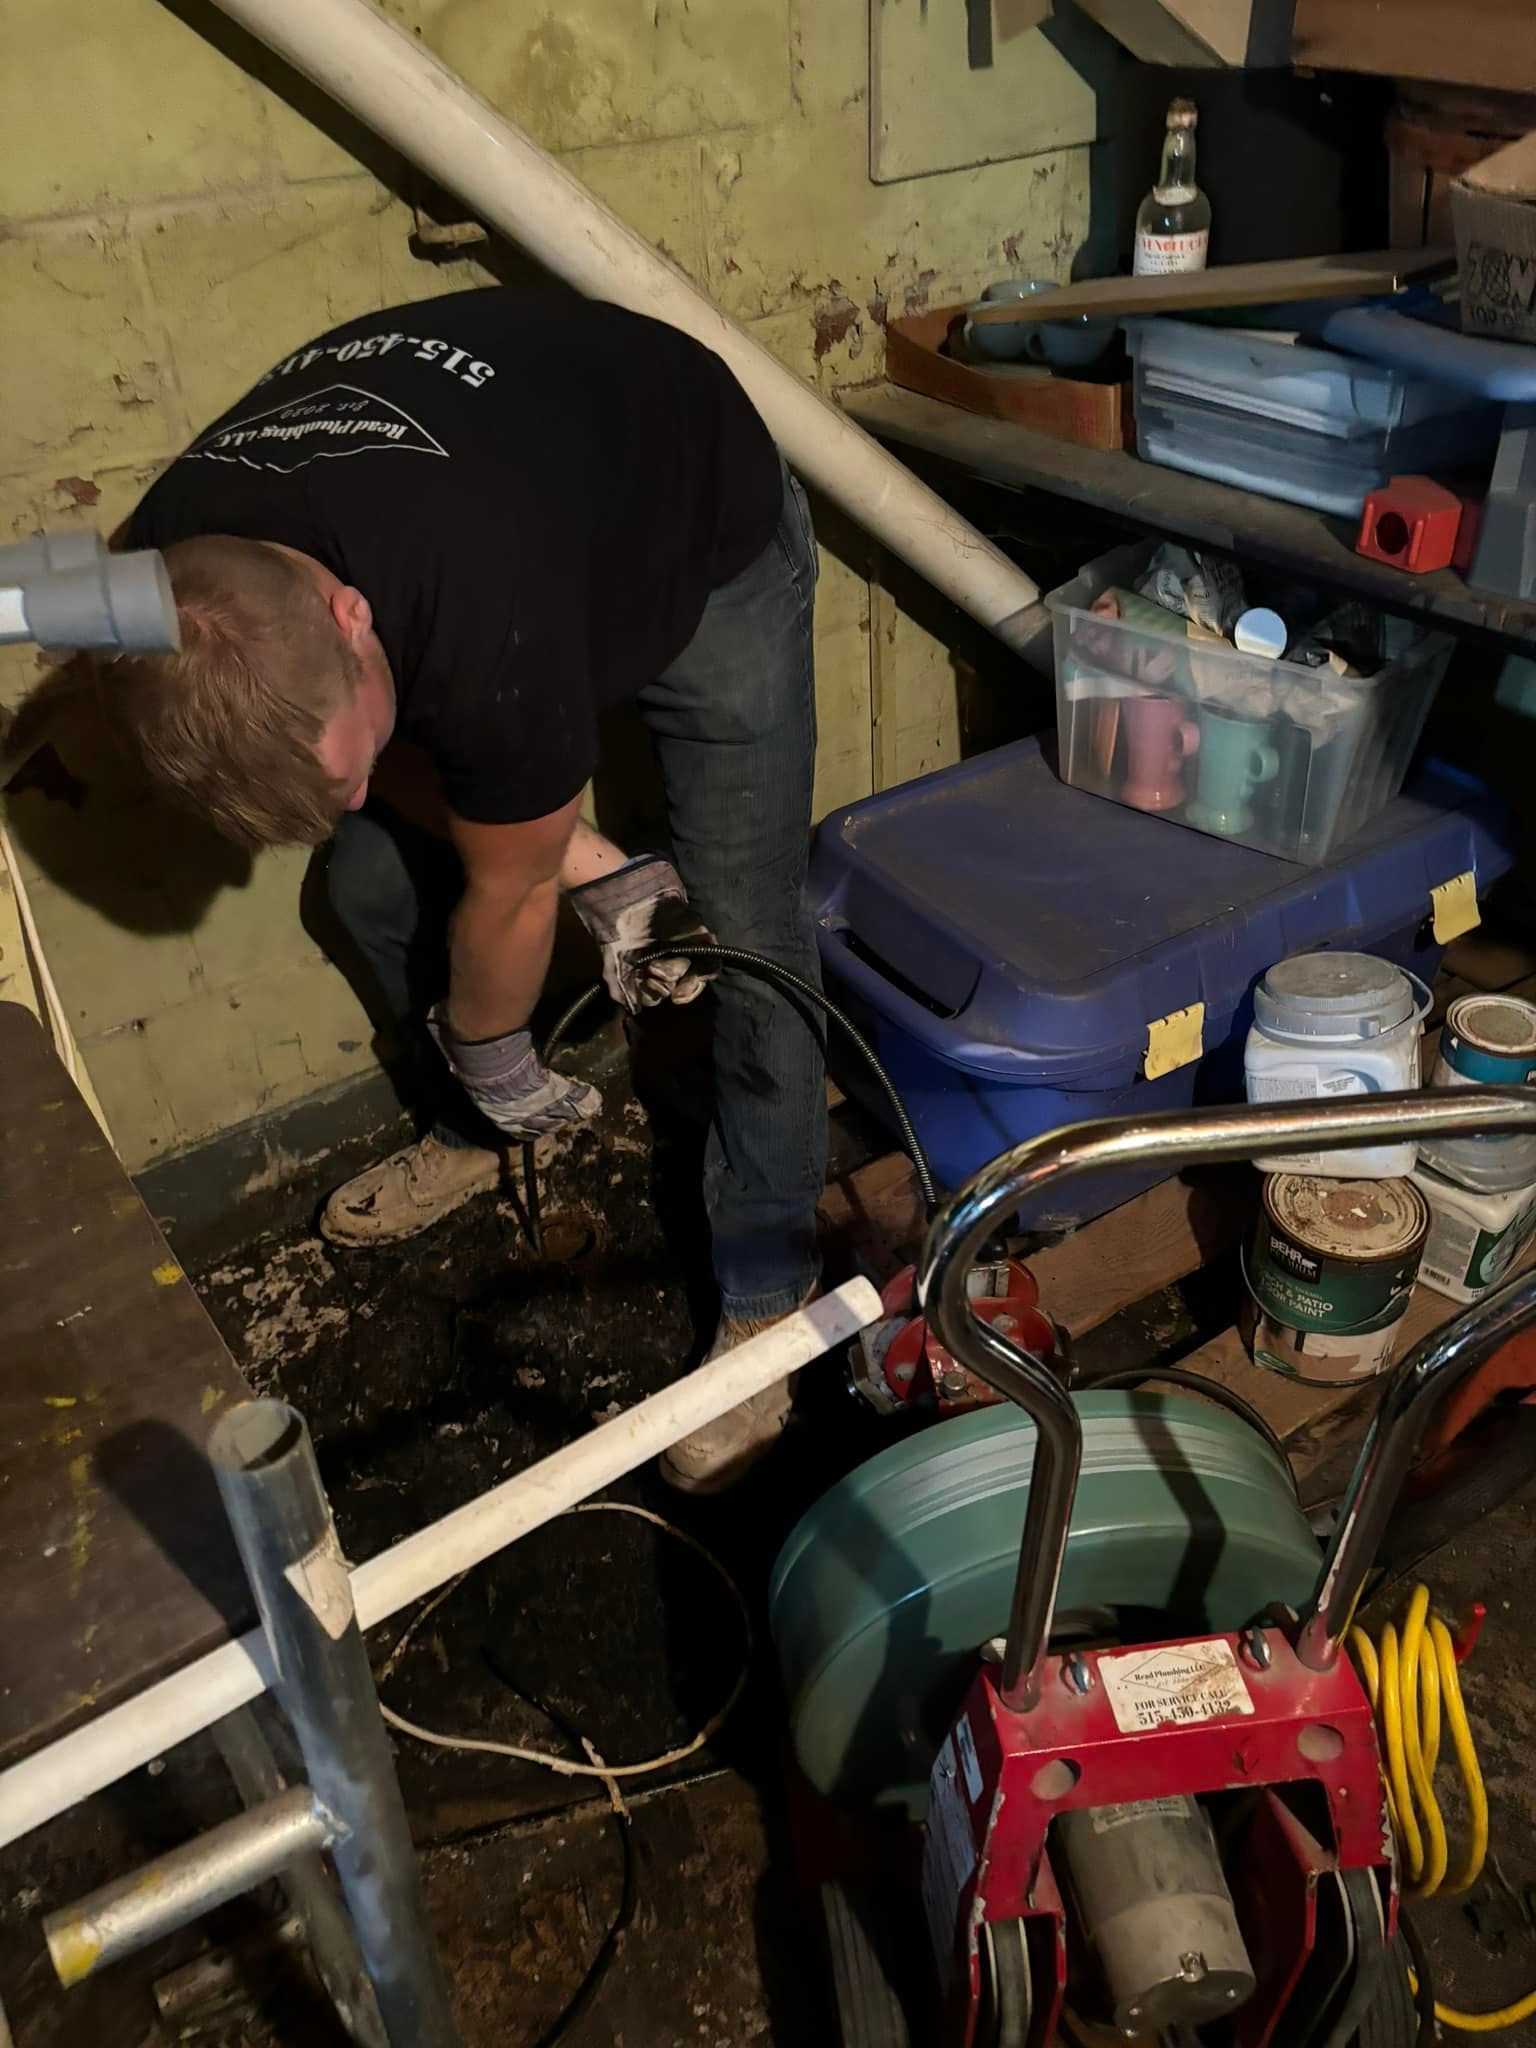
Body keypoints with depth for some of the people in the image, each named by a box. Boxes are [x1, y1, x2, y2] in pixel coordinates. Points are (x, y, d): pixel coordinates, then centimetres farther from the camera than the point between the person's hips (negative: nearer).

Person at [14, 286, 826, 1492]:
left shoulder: (486, 627, -46)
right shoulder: (168, 587, -26)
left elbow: (508, 895, -26)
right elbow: (400, 760, -10)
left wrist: (495, 1059, -7)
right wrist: (599, 876, -17)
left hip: (709, 544, -5)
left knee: (744, 932, -12)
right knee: (373, 877, 3)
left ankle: (766, 1292, 4)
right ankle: (485, 1133, 30)